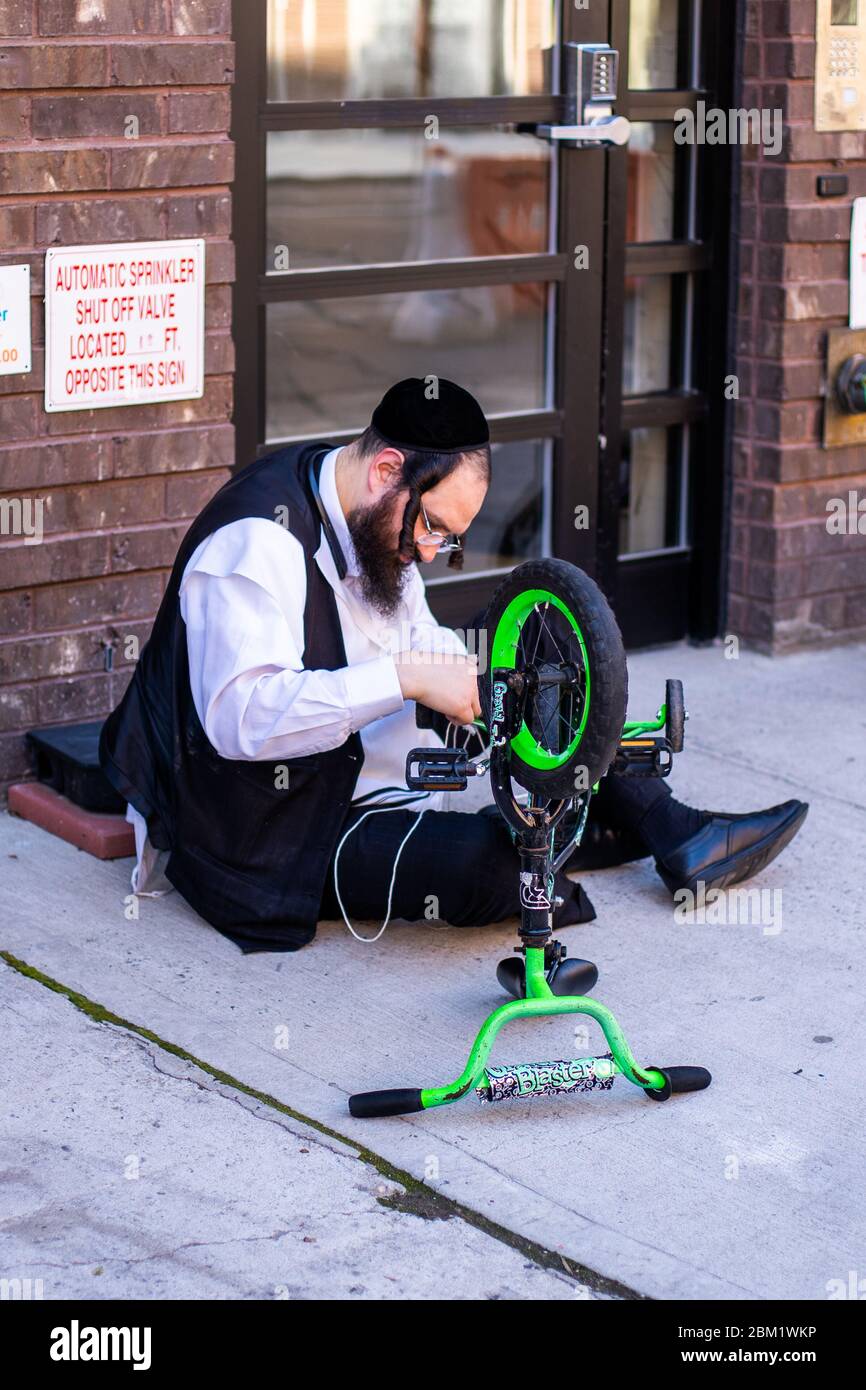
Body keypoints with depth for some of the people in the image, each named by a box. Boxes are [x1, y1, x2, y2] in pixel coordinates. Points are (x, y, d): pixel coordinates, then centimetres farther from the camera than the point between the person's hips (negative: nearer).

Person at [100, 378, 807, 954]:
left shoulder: (381, 521, 5)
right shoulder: (259, 542, -25)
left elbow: (417, 637, 18)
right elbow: (240, 716, -36)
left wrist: (475, 670, -5)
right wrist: (406, 677, -38)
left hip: (359, 771, 10)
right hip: (266, 841, -10)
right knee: (481, 863, -31)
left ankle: (675, 832, 16)